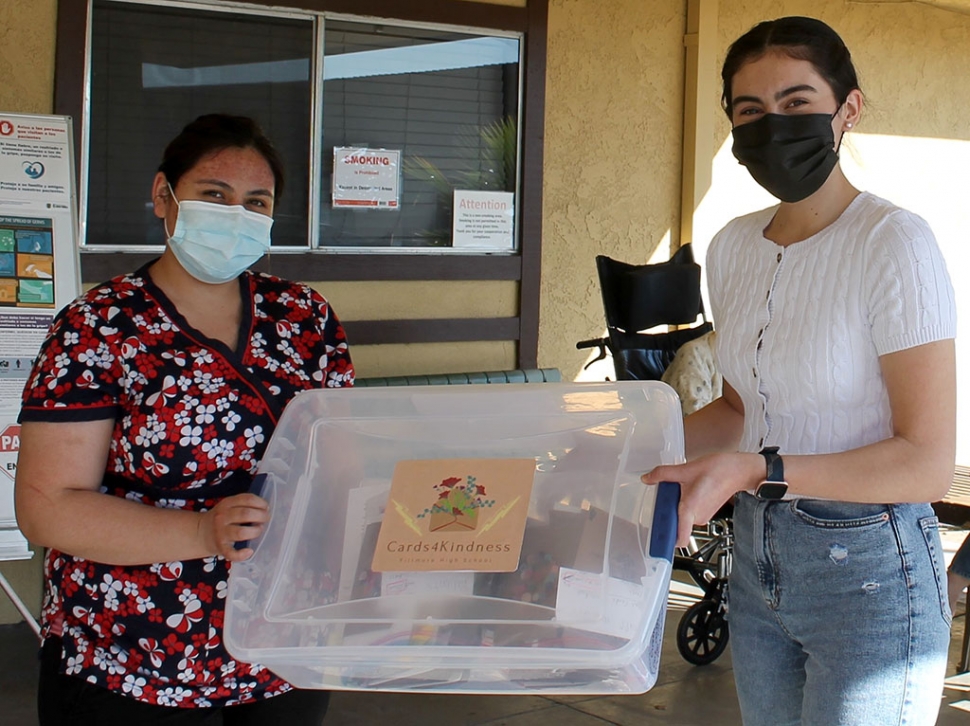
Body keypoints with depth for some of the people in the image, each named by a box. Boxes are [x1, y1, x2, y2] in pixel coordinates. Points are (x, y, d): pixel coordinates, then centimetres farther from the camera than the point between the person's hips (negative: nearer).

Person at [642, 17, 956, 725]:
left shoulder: (895, 243, -17)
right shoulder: (734, 247, 5)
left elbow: (928, 461, -19)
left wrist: (758, 471, -29)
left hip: (869, 571, -6)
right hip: (758, 556, 7)